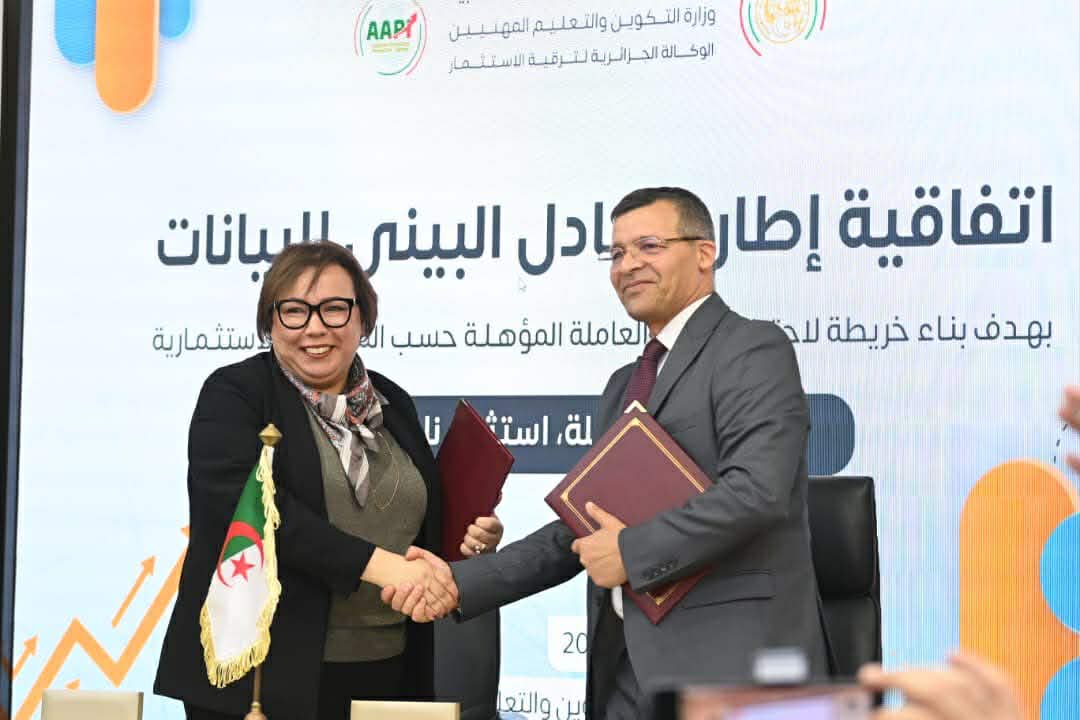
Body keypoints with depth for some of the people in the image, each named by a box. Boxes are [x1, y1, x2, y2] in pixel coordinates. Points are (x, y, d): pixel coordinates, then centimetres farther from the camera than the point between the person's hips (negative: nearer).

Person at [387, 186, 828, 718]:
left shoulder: (754, 350, -5)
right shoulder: (624, 386, 21)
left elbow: (757, 489, -19)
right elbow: (586, 529, 20)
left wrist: (630, 551, -13)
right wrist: (462, 582, 9)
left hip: (729, 661, -7)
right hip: (623, 666, 7)